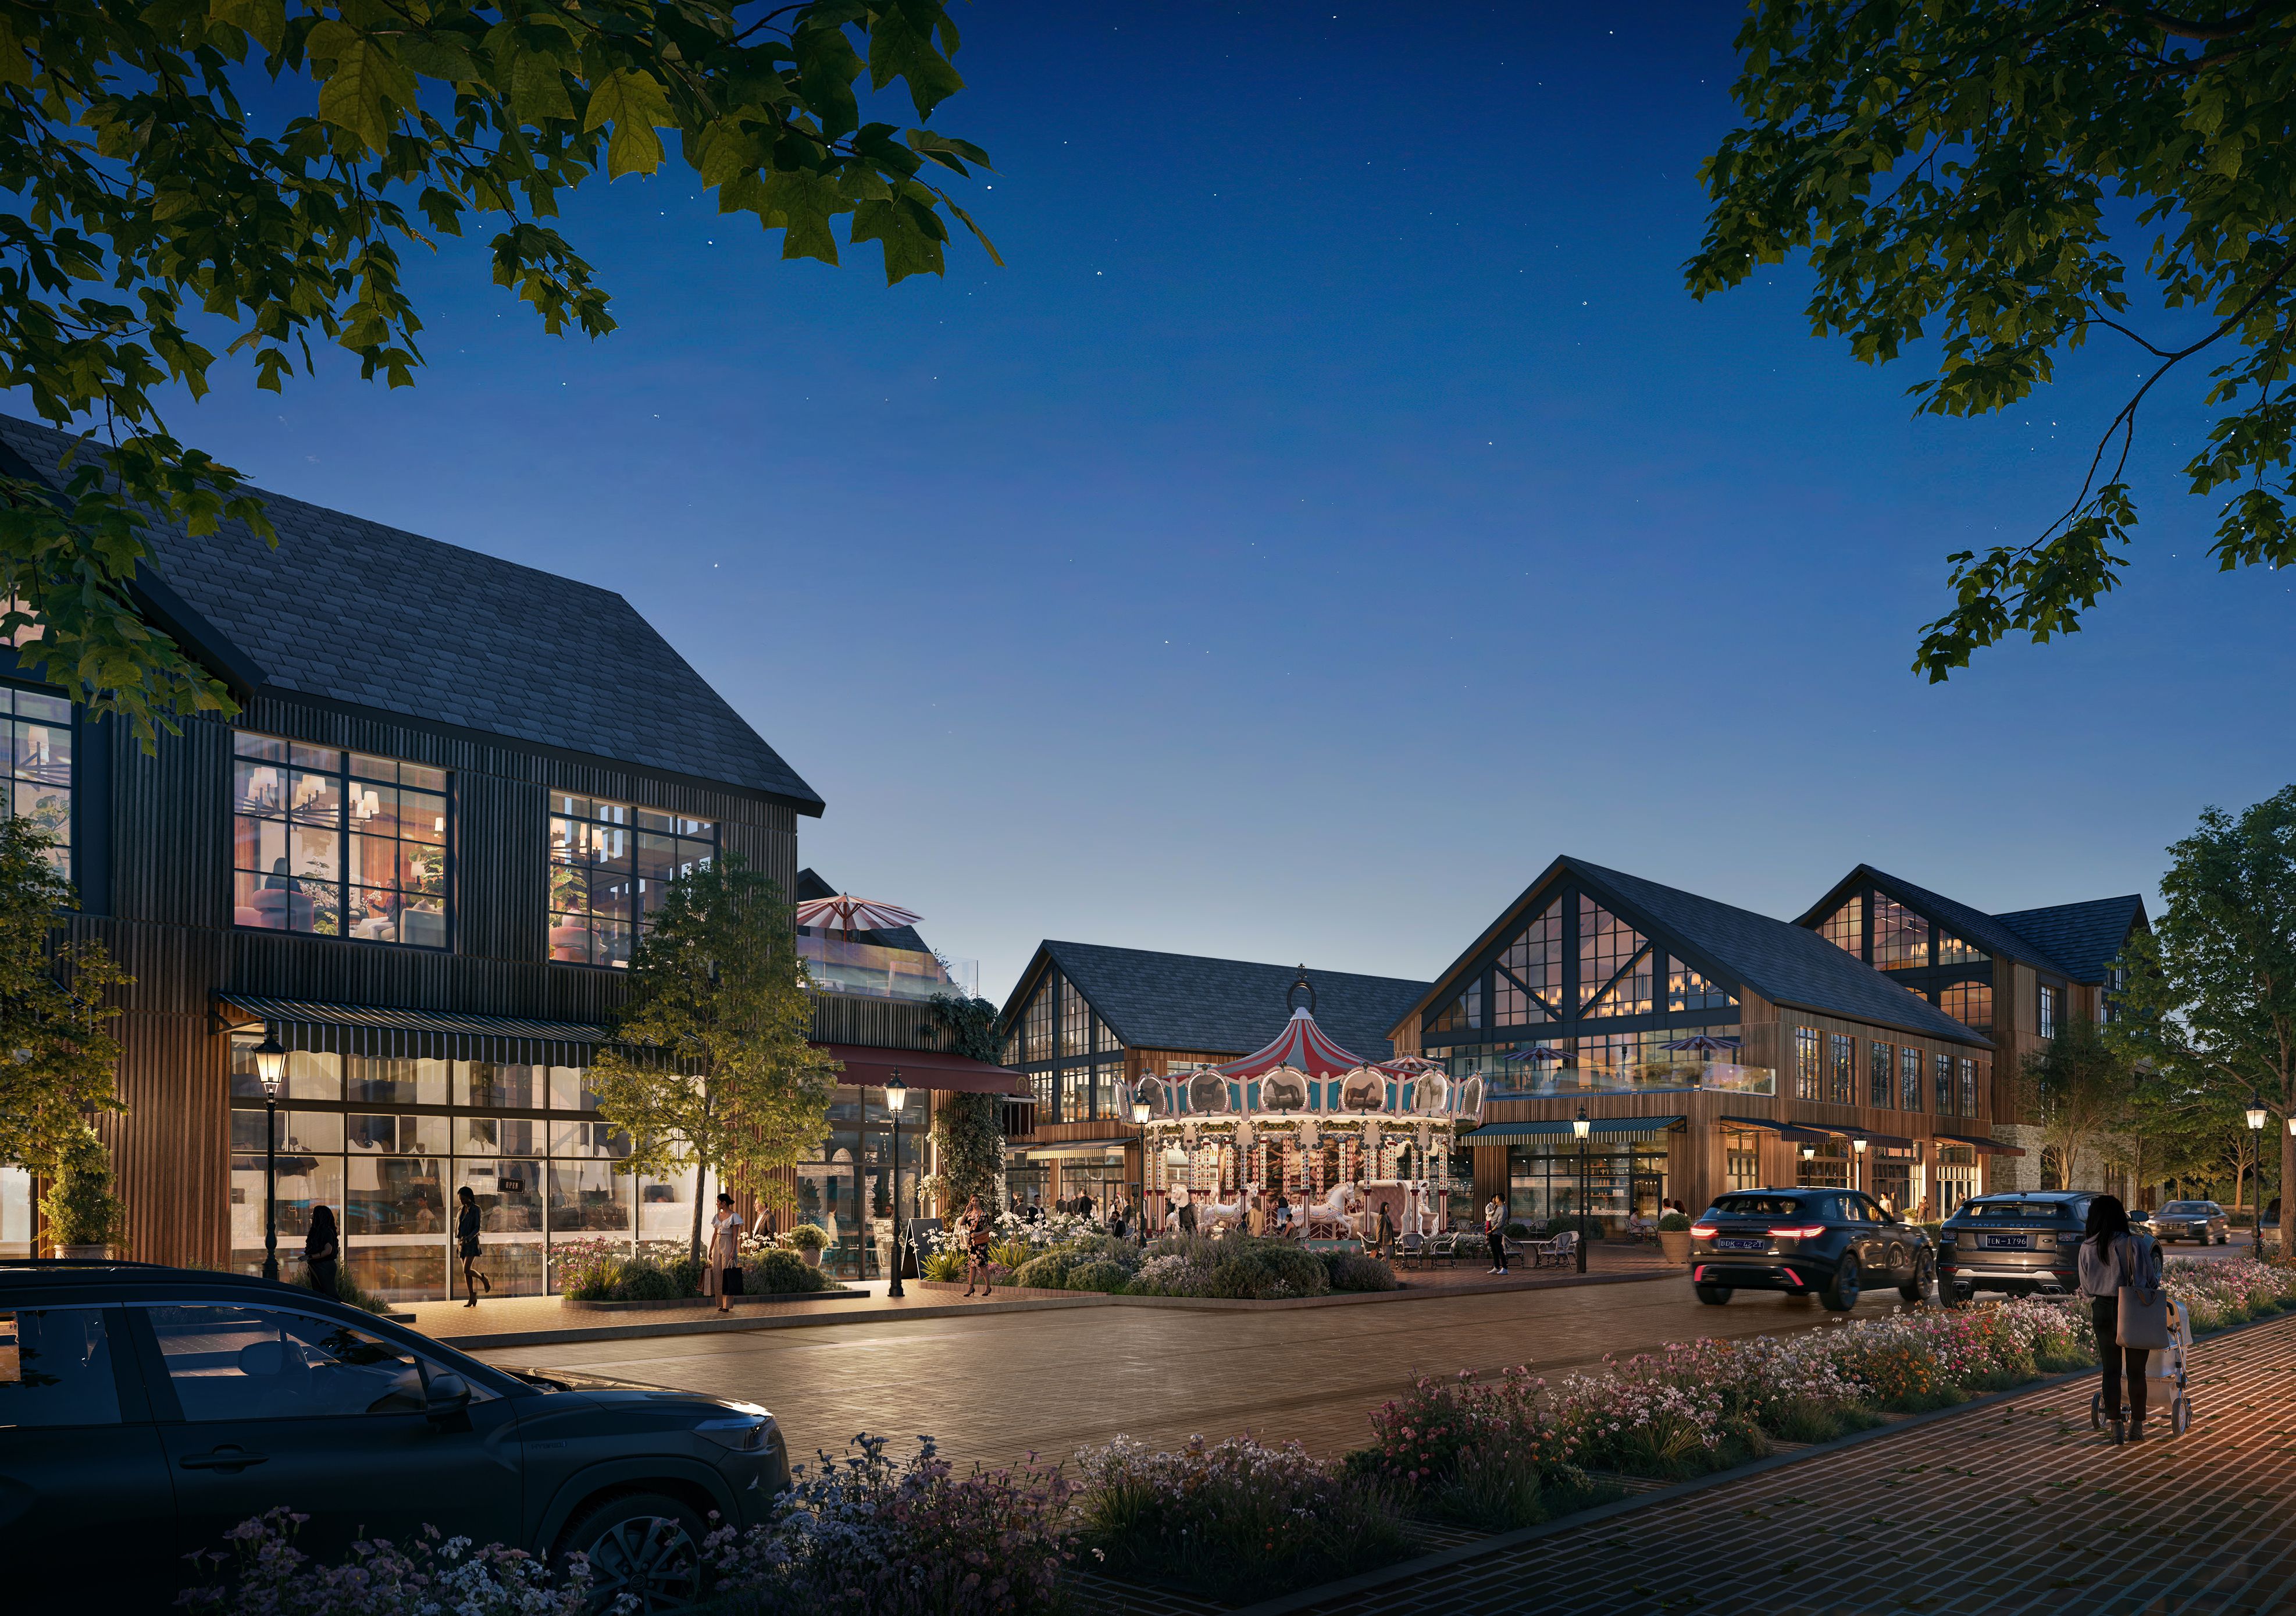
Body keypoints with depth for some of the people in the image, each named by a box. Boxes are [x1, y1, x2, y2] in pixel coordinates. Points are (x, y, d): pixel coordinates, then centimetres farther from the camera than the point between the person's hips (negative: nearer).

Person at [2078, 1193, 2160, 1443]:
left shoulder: (2087, 1248, -4)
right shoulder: (2135, 1243, -12)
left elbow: (2086, 1288, 4)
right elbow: (2152, 1279, -6)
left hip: (2103, 1311, 1)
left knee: (2111, 1370, 7)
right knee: (2136, 1371, 10)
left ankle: (2115, 1427, 4)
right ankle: (2137, 1426, 17)